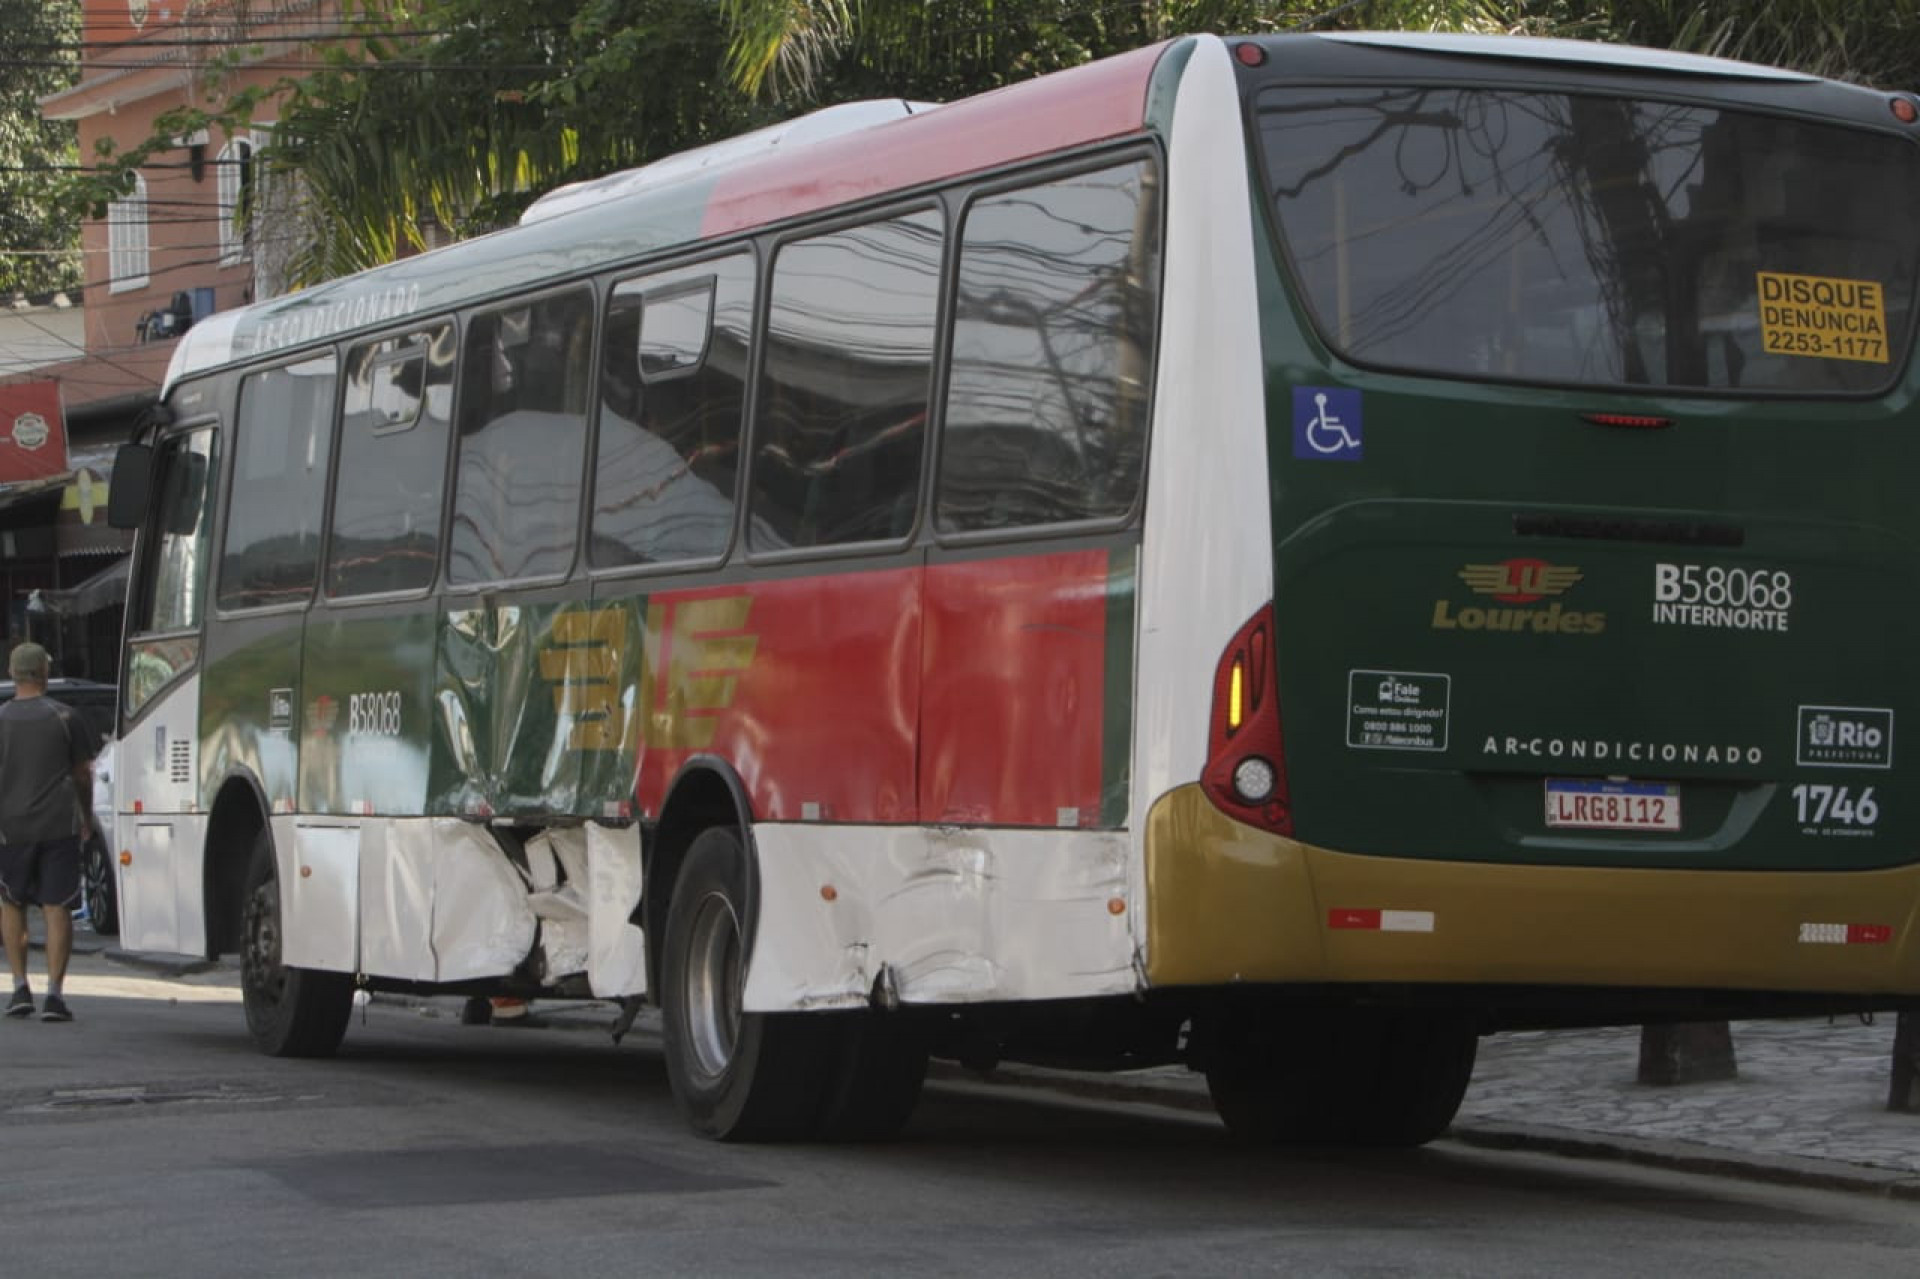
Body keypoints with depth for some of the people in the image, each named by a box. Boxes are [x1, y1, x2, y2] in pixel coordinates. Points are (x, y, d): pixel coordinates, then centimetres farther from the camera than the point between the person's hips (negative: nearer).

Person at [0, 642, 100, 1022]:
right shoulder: (65, 718, 0)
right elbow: (83, 774, 6)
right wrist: (87, 819, 20)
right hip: (59, 824, -1)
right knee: (57, 909, 0)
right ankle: (54, 992, -9)